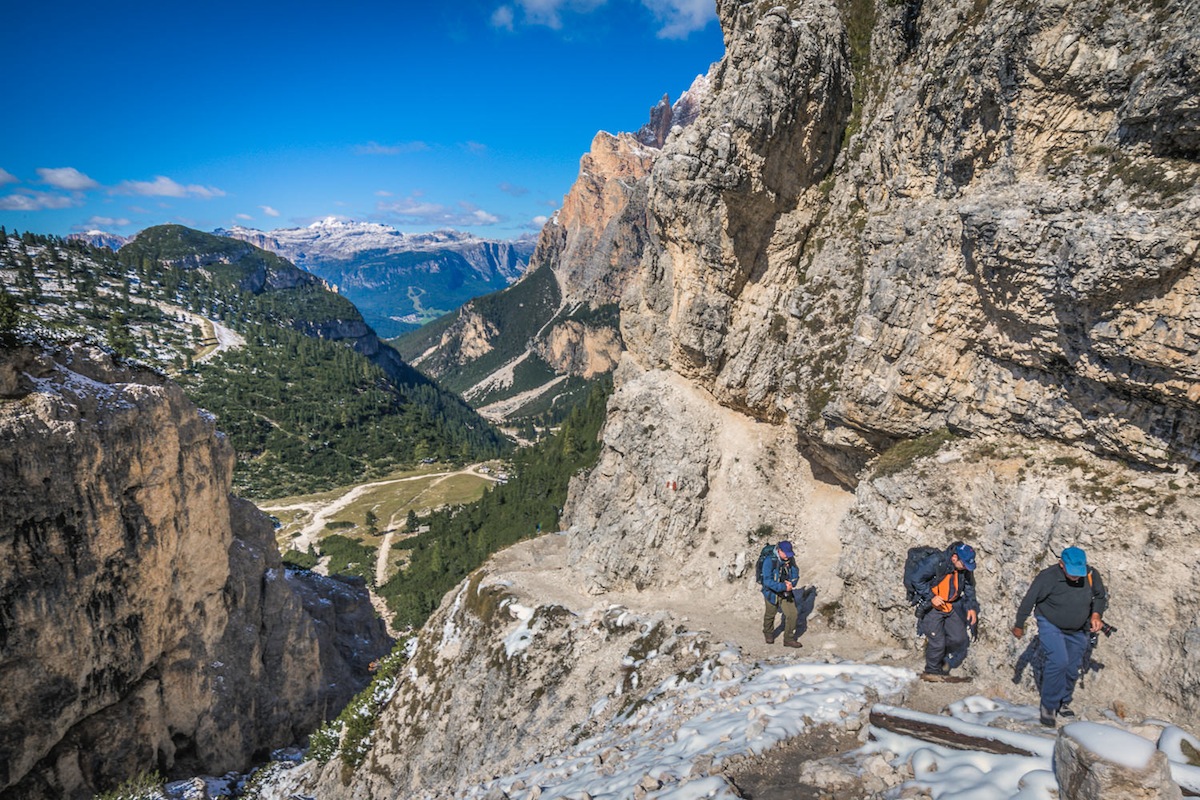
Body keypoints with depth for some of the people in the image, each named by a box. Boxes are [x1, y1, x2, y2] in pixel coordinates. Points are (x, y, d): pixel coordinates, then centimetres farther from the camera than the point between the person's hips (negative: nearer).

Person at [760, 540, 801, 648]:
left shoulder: (790, 559, -11)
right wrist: (783, 587, -35)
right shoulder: (769, 561, -29)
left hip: (786, 593, 4)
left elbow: (795, 575, -1)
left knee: (793, 614, -3)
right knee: (770, 615, 18)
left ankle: (788, 639, 16)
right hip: (772, 592, -4)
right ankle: (768, 634, 46)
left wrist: (791, 584, -22)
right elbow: (767, 581, -32)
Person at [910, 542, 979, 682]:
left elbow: (969, 587, 12)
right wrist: (931, 597, -21)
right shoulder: (934, 562, -25)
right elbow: (917, 579, -19)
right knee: (937, 642, -8)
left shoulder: (965, 569, -4)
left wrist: (971, 607, 4)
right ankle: (932, 672, 12)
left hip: (951, 606, 6)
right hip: (932, 606, -6)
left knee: (958, 637, 4)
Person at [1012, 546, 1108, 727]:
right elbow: (1028, 601, -18)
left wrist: (1096, 615, -14)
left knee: (1072, 668, 11)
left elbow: (1101, 596, 4)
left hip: (1077, 630, 4)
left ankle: (1063, 703, 34)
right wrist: (1019, 626, -8)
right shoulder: (1047, 578, -29)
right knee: (1058, 661, -20)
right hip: (1050, 625, -4)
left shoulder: (1091, 575, -18)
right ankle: (1048, 706, -5)